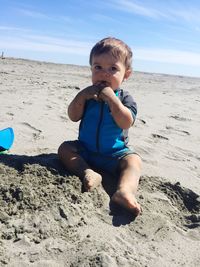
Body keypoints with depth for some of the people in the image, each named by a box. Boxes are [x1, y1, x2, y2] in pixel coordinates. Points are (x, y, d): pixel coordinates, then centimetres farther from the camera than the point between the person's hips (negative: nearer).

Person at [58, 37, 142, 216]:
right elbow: (73, 117, -7)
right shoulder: (88, 94, 2)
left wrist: (111, 98, -28)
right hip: (85, 150, 3)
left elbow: (126, 123, -22)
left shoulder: (125, 99, -5)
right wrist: (82, 96, -21)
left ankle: (125, 190, -50)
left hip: (114, 153, -2)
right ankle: (88, 172, -35)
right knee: (65, 148, -15)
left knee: (133, 160, -26)